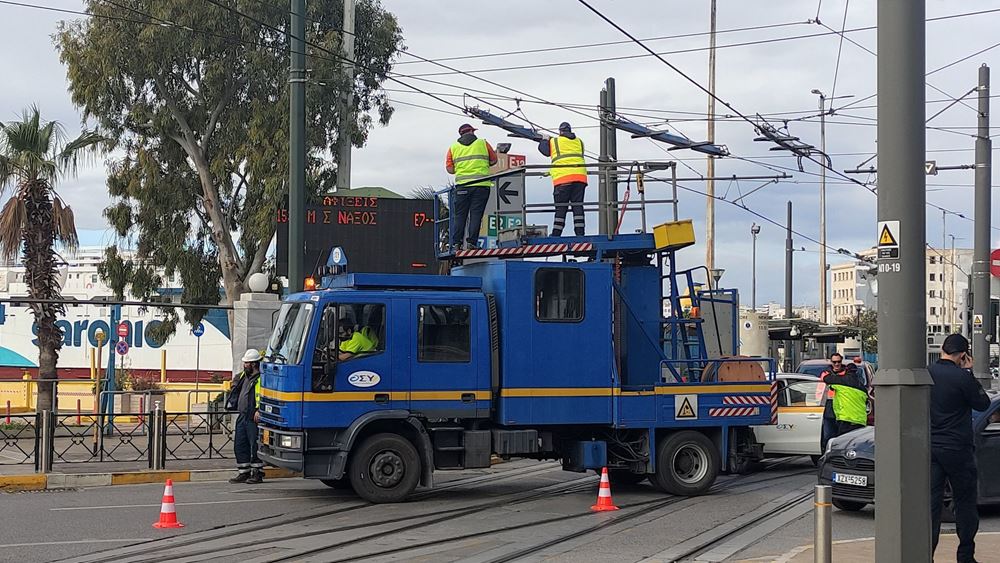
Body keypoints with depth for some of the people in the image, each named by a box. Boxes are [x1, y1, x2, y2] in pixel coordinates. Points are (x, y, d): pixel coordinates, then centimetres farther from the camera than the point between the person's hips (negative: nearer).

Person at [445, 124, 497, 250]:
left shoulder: (454, 147, 10)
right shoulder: (483, 143, 8)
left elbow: (449, 169, 4)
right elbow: (493, 160, 15)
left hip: (462, 185, 1)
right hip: (481, 184, -1)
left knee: (459, 215, 6)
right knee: (476, 215, 0)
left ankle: (456, 243, 0)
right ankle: (472, 242, -6)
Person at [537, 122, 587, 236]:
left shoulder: (554, 142, 6)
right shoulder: (579, 142, 17)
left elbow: (543, 149, 21)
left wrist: (544, 140, 41)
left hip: (562, 179, -3)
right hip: (580, 177, 3)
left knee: (561, 208, 0)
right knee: (578, 206, 4)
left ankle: (556, 234, 0)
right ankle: (580, 233, -1)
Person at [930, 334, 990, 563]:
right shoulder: (962, 377, -15)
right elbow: (983, 403, -2)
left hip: (929, 447, 4)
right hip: (957, 449, -4)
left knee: (931, 502, 4)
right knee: (965, 502, 10)